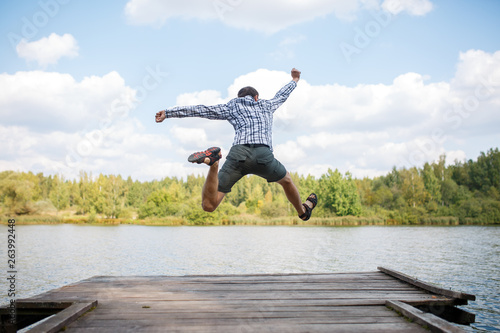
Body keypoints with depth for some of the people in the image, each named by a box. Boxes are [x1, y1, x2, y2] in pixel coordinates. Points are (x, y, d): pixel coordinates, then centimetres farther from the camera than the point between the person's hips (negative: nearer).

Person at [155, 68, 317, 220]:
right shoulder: (266, 105, 31)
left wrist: (168, 112, 25)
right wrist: (294, 80, 73)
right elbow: (282, 95, 51)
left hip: (238, 153, -1)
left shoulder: (231, 106, 26)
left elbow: (199, 109, 21)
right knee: (286, 180, 34)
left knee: (209, 205, -4)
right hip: (264, 155, 1)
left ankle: (213, 164, -26)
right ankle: (303, 211, 51)